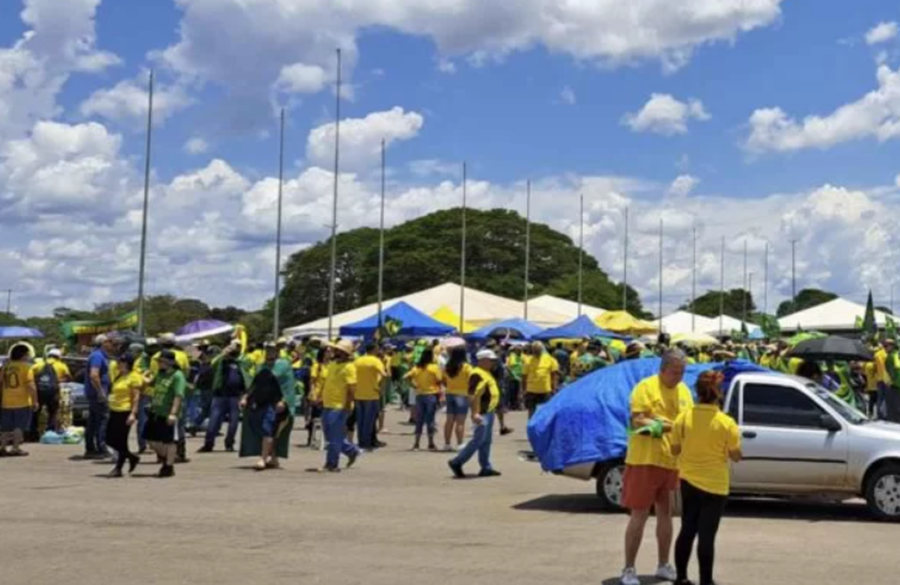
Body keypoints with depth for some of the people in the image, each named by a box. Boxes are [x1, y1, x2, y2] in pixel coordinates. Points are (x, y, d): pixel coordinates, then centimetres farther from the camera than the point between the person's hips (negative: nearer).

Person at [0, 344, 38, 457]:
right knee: (19, 426, 1)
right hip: (22, 402, -5)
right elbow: (31, 386, -16)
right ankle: (16, 448, -2)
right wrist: (35, 401, -10)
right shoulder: (26, 367, -9)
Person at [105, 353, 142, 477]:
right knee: (110, 439, 9)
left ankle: (118, 468, 7)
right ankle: (132, 458, 24)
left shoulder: (134, 377, -10)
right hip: (114, 411, 9)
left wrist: (133, 413, -21)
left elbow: (136, 397, -14)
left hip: (125, 412, -9)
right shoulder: (119, 376, 17)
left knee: (121, 441, -3)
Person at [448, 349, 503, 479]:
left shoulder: (487, 373, 16)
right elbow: (474, 394, -24)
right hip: (482, 413, -10)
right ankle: (457, 462, -3)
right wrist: (475, 413, -29)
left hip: (489, 412, 10)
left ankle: (486, 467, 17)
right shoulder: (477, 374, -17)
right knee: (478, 440, -8)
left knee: (486, 441, 12)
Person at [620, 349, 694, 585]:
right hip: (646, 460, -6)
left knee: (666, 512, 15)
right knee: (640, 515, -2)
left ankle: (663, 565, 26)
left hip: (673, 461, 6)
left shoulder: (684, 391, 10)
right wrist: (670, 426, -26)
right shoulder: (646, 387, -11)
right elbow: (637, 421, -17)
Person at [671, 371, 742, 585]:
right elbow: (736, 456, -7)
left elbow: (675, 450, 0)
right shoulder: (726, 423, -15)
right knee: (706, 535, 2)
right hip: (715, 485, -3)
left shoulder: (683, 418, -8)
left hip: (689, 481, 3)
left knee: (687, 530, 16)